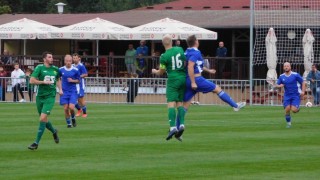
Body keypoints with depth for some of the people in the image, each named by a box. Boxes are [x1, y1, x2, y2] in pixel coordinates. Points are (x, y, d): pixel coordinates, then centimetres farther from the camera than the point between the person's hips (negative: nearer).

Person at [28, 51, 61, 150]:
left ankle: (36, 142, -9)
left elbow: (58, 79, 28)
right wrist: (44, 82, -17)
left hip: (50, 97, 0)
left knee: (43, 118, -14)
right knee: (44, 120, 10)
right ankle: (54, 131, 42)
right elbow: (32, 80, -12)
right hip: (40, 96, 0)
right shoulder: (39, 68, -4)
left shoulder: (55, 69, 7)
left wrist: (60, 89, 13)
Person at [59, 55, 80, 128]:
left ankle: (73, 118, 17)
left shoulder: (75, 70, -3)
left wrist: (72, 80, -14)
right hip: (64, 92, 1)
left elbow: (78, 80, 5)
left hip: (73, 92, -1)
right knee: (66, 108, -3)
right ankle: (68, 123, 14)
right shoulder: (61, 70, 0)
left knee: (71, 107, -14)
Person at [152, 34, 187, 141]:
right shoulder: (180, 49, 3)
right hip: (183, 79, 5)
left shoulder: (164, 57, -10)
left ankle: (173, 127, -21)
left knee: (171, 104, -8)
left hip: (173, 80, -5)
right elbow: (185, 63, 14)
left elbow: (161, 72, 0)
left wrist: (155, 71, 21)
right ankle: (181, 124, -4)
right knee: (179, 103, 11)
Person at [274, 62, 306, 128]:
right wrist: (278, 86, -15)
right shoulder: (281, 77, 3)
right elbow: (277, 85, 10)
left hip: (296, 95, -3)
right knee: (287, 109, -10)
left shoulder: (295, 75, -8)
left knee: (294, 110, -17)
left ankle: (297, 108, 21)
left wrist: (303, 91, -13)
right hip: (287, 96, 3)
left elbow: (303, 83, 0)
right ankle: (288, 122, 12)